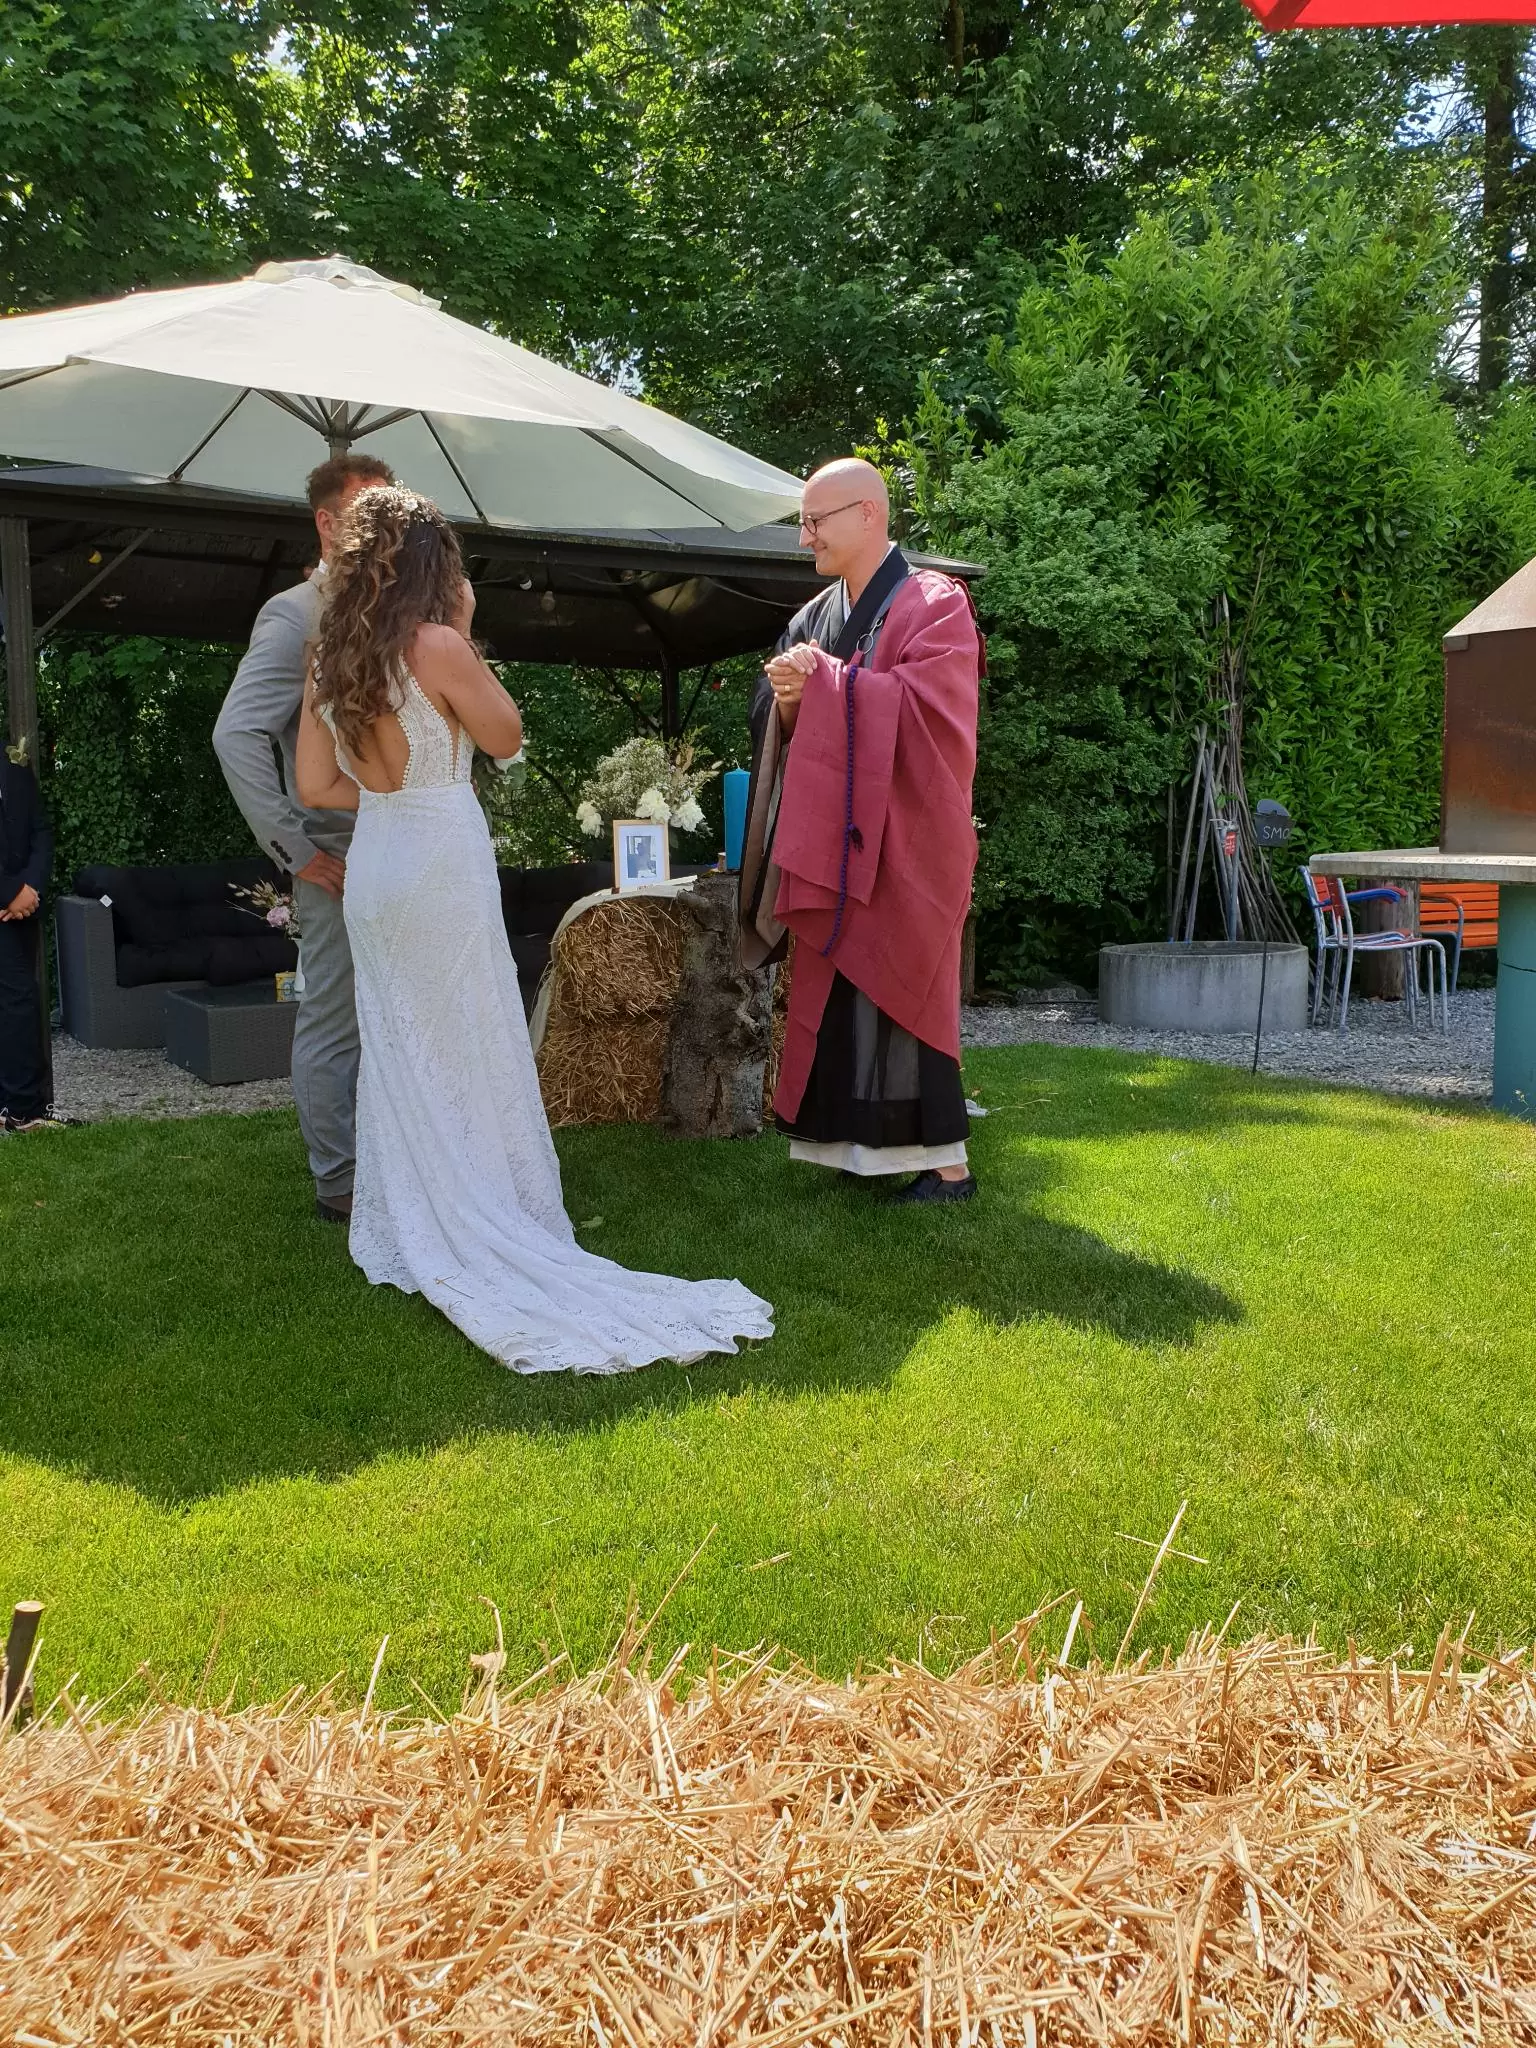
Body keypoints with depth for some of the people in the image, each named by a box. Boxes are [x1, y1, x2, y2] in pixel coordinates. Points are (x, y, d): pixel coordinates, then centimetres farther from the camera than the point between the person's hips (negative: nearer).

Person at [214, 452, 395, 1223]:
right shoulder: (296, 616, -10)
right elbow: (236, 735, -20)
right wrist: (294, 850, -19)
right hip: (343, 861, -7)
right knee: (335, 1023, 2)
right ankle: (340, 1184, 14)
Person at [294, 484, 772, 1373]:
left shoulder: (334, 659, 5)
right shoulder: (437, 647, -14)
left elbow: (317, 786, 6)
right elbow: (507, 736, -1)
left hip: (373, 866, 6)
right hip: (443, 865, -6)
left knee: (398, 1056, 13)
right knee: (472, 1052, 3)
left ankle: (413, 1236, 21)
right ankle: (492, 1228, 11)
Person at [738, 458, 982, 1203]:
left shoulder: (935, 605, -6)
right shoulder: (814, 617, 14)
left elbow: (919, 705, -20)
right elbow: (786, 731, 13)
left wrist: (823, 681, -14)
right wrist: (790, 700, -9)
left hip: (902, 840, -6)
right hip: (833, 839, 7)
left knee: (899, 991, -5)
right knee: (839, 994, 5)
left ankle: (946, 1161, 4)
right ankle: (866, 1144, 15)